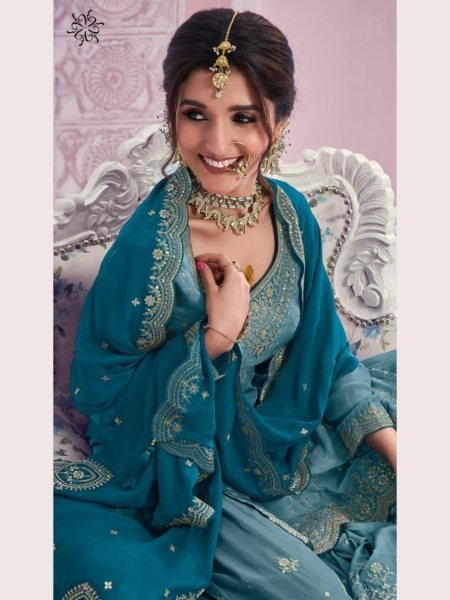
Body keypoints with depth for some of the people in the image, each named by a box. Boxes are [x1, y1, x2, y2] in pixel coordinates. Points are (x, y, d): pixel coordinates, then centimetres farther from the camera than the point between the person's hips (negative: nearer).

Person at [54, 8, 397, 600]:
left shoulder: (292, 212, -9)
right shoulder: (148, 244, -27)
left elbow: (325, 351, 3)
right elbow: (101, 391, -19)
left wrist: (387, 441, -2)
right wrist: (216, 337, -30)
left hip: (284, 434, 6)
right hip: (192, 464, -6)